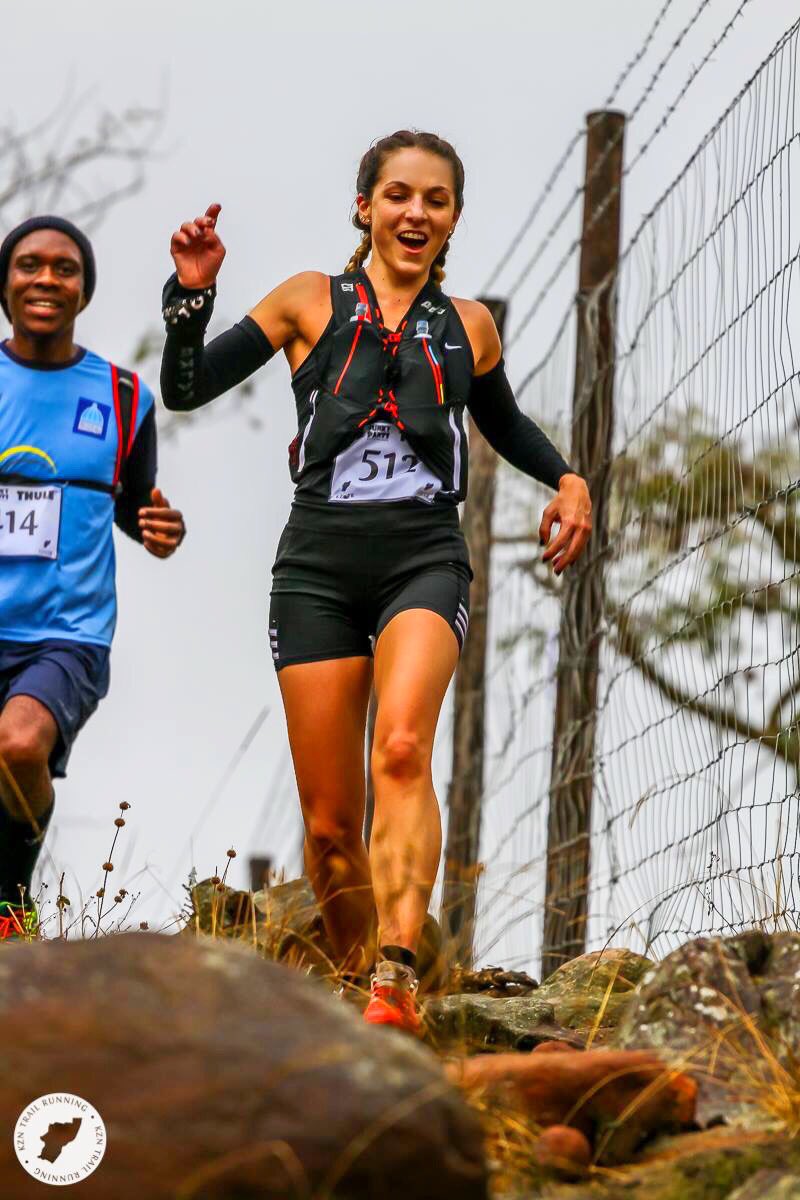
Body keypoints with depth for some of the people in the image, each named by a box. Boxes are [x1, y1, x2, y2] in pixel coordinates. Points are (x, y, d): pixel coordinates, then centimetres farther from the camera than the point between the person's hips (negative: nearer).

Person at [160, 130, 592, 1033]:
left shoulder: (468, 327, 14)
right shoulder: (310, 303, 8)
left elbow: (504, 424, 32)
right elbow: (186, 390, 5)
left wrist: (567, 477, 15)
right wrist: (192, 291, -9)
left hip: (425, 559, 0)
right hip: (319, 562, 0)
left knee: (402, 749, -28)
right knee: (330, 823, -1)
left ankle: (397, 981, -37)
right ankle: (354, 980, 19)